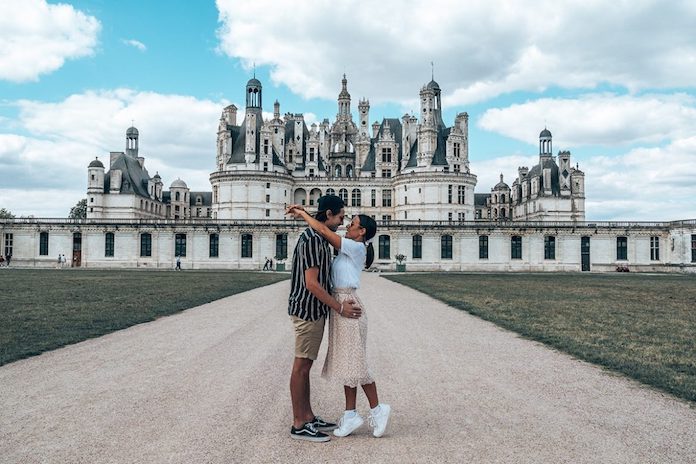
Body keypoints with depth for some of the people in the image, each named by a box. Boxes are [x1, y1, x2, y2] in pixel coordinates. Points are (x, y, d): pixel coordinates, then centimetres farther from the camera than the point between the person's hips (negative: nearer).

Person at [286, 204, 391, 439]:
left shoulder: (356, 247, -11)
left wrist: (303, 214, -4)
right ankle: (350, 414, 17)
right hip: (339, 305, 9)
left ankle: (377, 409, 12)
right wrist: (304, 213, 8)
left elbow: (324, 231, -15)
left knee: (354, 362, -2)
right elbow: (326, 233, 15)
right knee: (347, 362, 10)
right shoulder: (349, 249, 14)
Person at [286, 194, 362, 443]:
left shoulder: (319, 238, 14)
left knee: (305, 365, 14)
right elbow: (311, 283, -21)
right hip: (308, 310, -10)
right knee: (301, 366, -2)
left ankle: (308, 417, 23)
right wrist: (340, 308, -16)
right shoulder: (311, 239, -18)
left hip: (315, 310, 10)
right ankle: (298, 425, 6)